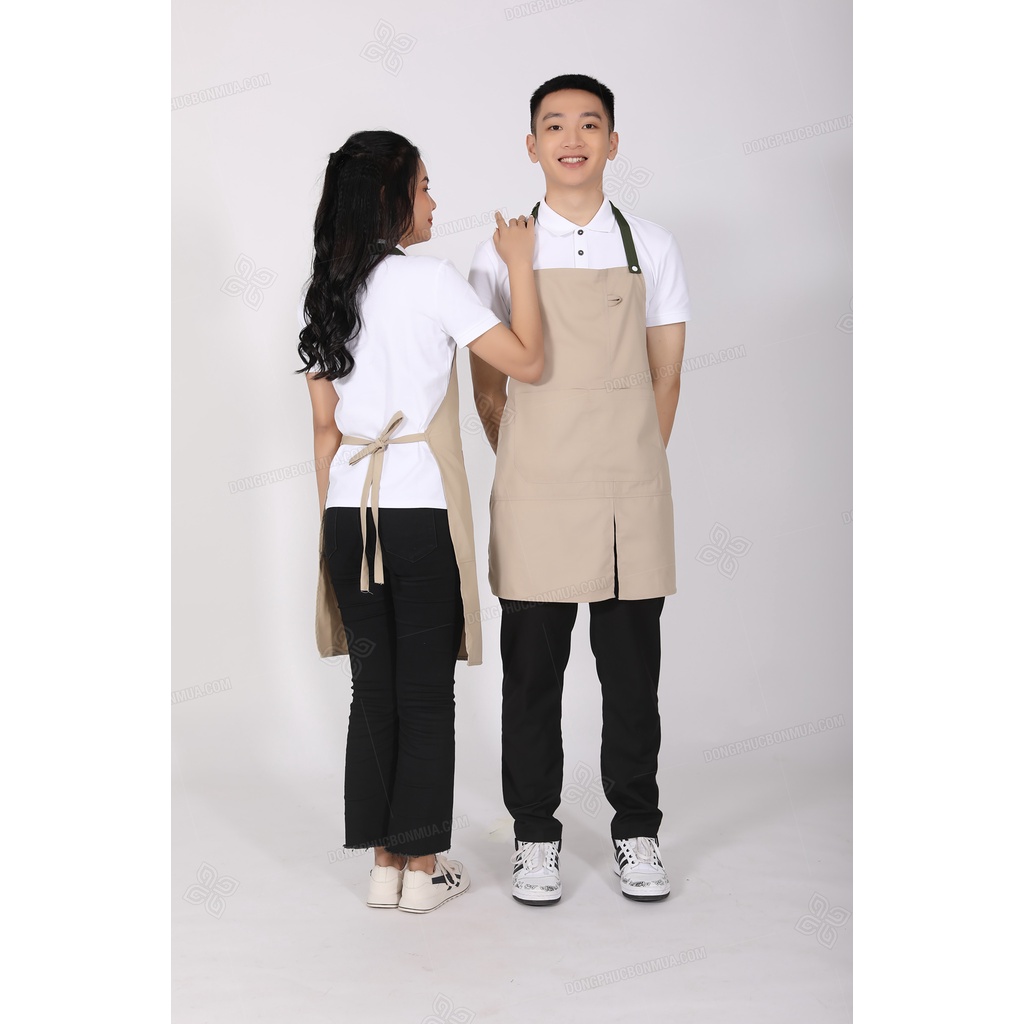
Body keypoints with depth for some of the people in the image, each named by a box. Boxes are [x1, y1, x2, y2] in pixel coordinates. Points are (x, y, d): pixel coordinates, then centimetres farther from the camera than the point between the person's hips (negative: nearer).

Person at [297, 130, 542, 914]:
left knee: (373, 690, 11)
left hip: (349, 514, 6)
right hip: (422, 513, -5)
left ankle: (384, 865, 19)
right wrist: (520, 265, 1)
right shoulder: (430, 279, -8)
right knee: (427, 695, 4)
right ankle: (424, 869, 12)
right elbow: (526, 361, -9)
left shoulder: (325, 292, 9)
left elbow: (325, 426, 12)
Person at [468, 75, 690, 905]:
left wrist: (635, 471, 4)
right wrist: (527, 472, 4)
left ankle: (637, 832, 22)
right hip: (535, 496, 0)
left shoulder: (652, 249, 6)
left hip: (631, 494, 1)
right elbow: (489, 383, 8)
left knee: (632, 671, 7)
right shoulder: (501, 254, 4)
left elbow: (665, 379, 8)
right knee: (532, 671, 5)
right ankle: (536, 837, 19)